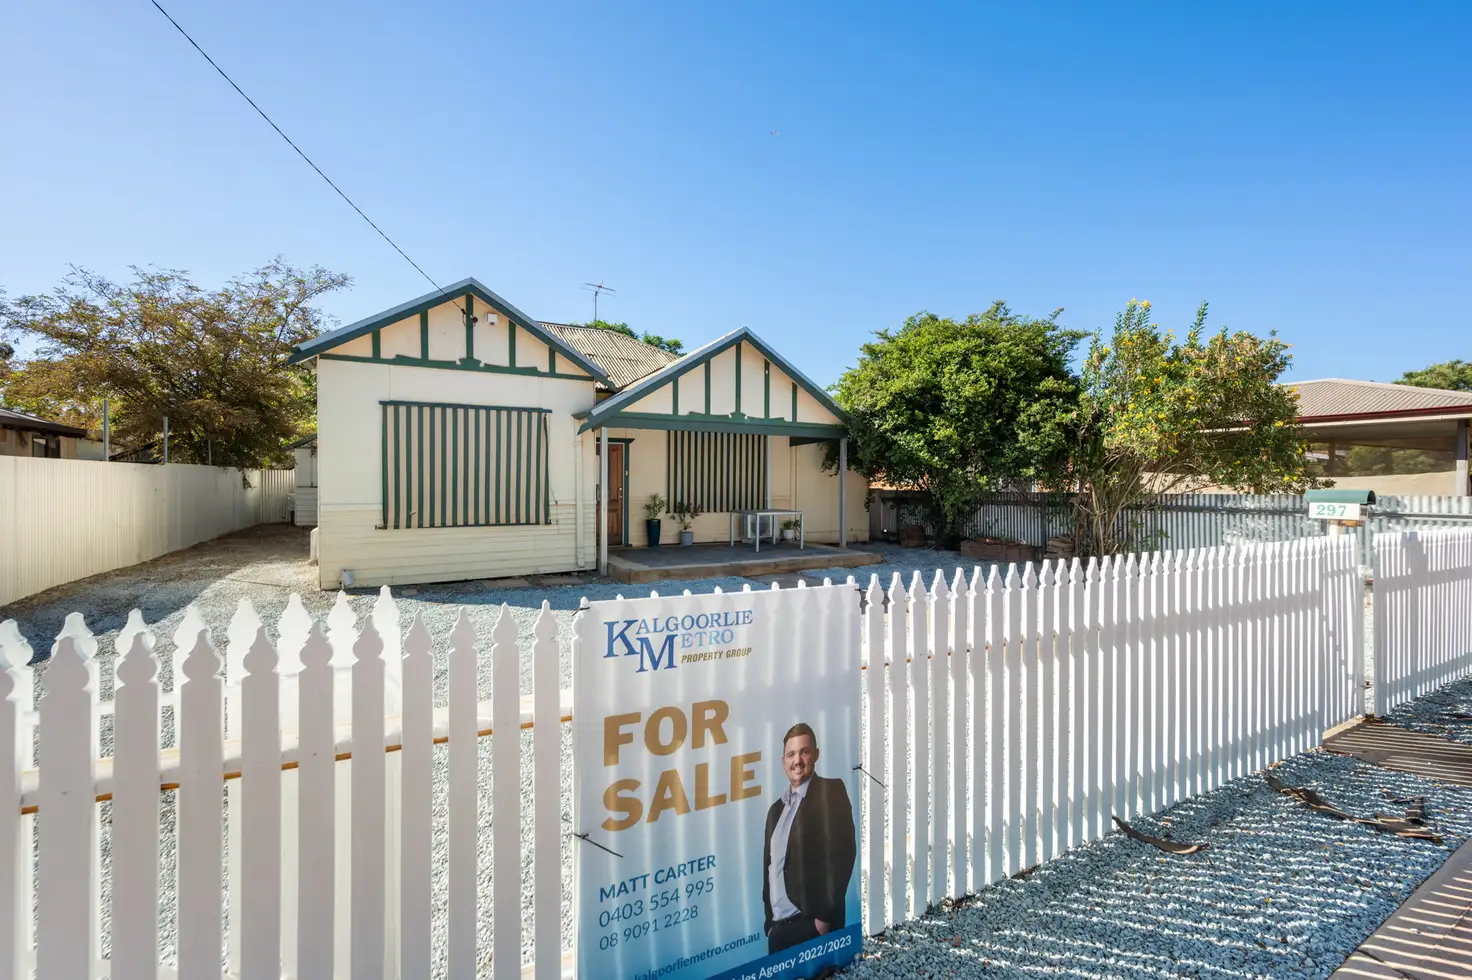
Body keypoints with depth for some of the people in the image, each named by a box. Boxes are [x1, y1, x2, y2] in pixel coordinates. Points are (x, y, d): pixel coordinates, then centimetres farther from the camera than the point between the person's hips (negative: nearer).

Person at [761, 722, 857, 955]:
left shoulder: (830, 791, -5)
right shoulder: (776, 809, 16)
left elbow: (842, 853, -14)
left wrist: (825, 916, -16)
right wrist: (769, 922, 12)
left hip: (810, 924, -6)